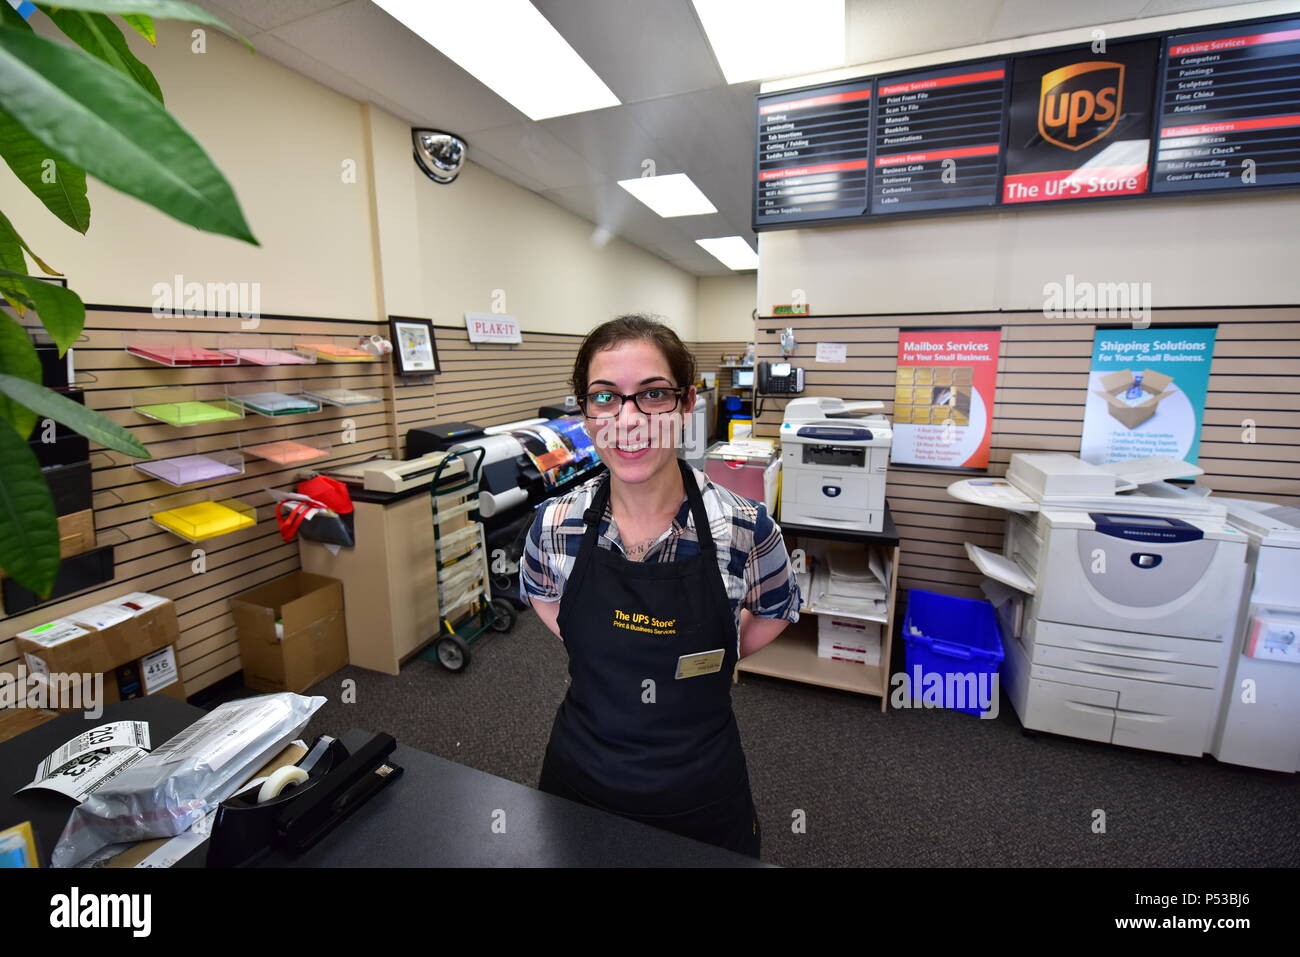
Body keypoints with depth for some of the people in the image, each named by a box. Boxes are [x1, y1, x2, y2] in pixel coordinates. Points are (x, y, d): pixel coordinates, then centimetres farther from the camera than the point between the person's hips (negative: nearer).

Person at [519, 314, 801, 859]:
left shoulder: (743, 528, -20)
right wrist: (598, 655, -2)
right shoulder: (556, 526, -15)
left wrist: (706, 664, -3)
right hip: (579, 778, 2)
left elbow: (777, 611, 1)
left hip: (700, 792, -1)